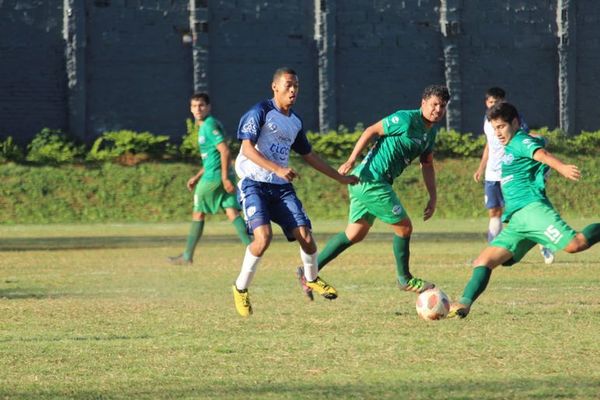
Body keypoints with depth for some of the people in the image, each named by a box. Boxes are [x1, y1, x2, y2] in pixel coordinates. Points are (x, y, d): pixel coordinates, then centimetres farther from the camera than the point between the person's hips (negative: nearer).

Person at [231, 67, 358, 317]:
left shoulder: (295, 122, 14)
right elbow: (247, 148, -18)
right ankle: (240, 289, -4)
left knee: (305, 235, -6)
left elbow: (308, 155, 26)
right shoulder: (261, 112, -8)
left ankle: (312, 279, 24)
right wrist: (278, 170, -29)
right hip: (254, 183, -6)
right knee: (263, 236, -24)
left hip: (282, 187, 6)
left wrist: (340, 178, 28)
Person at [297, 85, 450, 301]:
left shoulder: (431, 132, 13)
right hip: (372, 180, -10)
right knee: (404, 227, -2)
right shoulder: (406, 119, -15)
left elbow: (427, 165, 21)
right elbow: (372, 131, -15)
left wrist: (433, 197, 14)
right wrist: (351, 161, -21)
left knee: (355, 234, 14)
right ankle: (405, 279, 15)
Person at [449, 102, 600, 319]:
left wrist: (562, 167, -38)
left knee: (574, 244, -29)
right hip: (515, 221, 9)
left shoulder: (521, 141, 1)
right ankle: (464, 304, -12)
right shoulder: (508, 151, 29)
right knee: (483, 261, -4)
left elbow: (541, 154, -18)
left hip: (532, 208, -9)